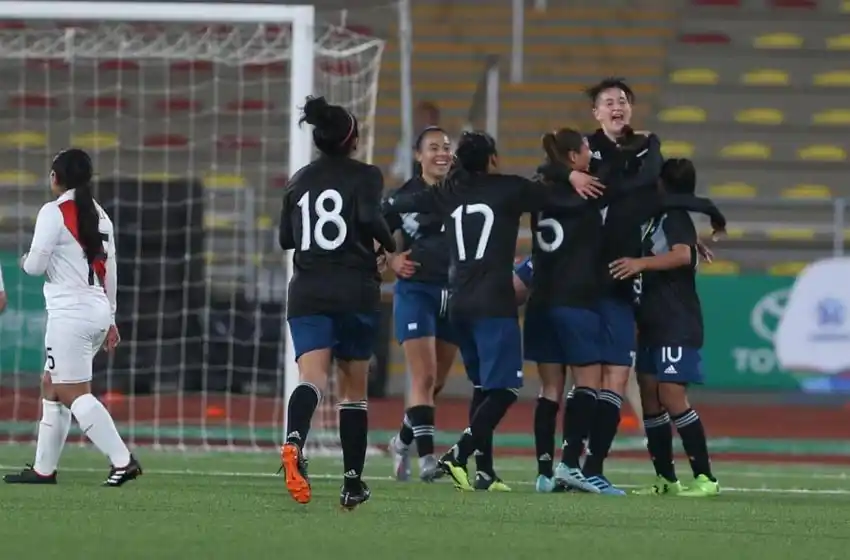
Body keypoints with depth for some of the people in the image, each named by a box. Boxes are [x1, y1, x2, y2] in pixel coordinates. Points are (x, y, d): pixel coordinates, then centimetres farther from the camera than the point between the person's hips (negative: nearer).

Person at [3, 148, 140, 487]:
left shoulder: (54, 213, -10)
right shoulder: (99, 215, 13)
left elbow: (36, 265, -11)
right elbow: (110, 271, 15)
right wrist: (110, 319, 21)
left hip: (70, 312, -8)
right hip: (98, 311, 8)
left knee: (74, 393, -8)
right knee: (51, 385, 15)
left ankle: (122, 460, -19)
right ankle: (44, 468, 16)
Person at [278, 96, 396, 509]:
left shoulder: (300, 180, 13)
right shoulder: (365, 176, 1)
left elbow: (286, 239, 18)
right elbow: (369, 217, -18)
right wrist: (391, 245, 0)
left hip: (307, 293, 2)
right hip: (355, 293, -2)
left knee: (312, 378, -16)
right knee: (354, 389, 12)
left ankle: (293, 443, -48)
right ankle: (353, 483, 15)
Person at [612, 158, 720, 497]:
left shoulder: (675, 217, -10)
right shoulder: (654, 217, 17)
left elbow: (683, 254, -29)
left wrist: (642, 263, -37)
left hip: (678, 324, -10)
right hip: (653, 322, 10)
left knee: (672, 396, -16)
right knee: (649, 397, 9)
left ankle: (705, 477, -14)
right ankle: (666, 479, 14)